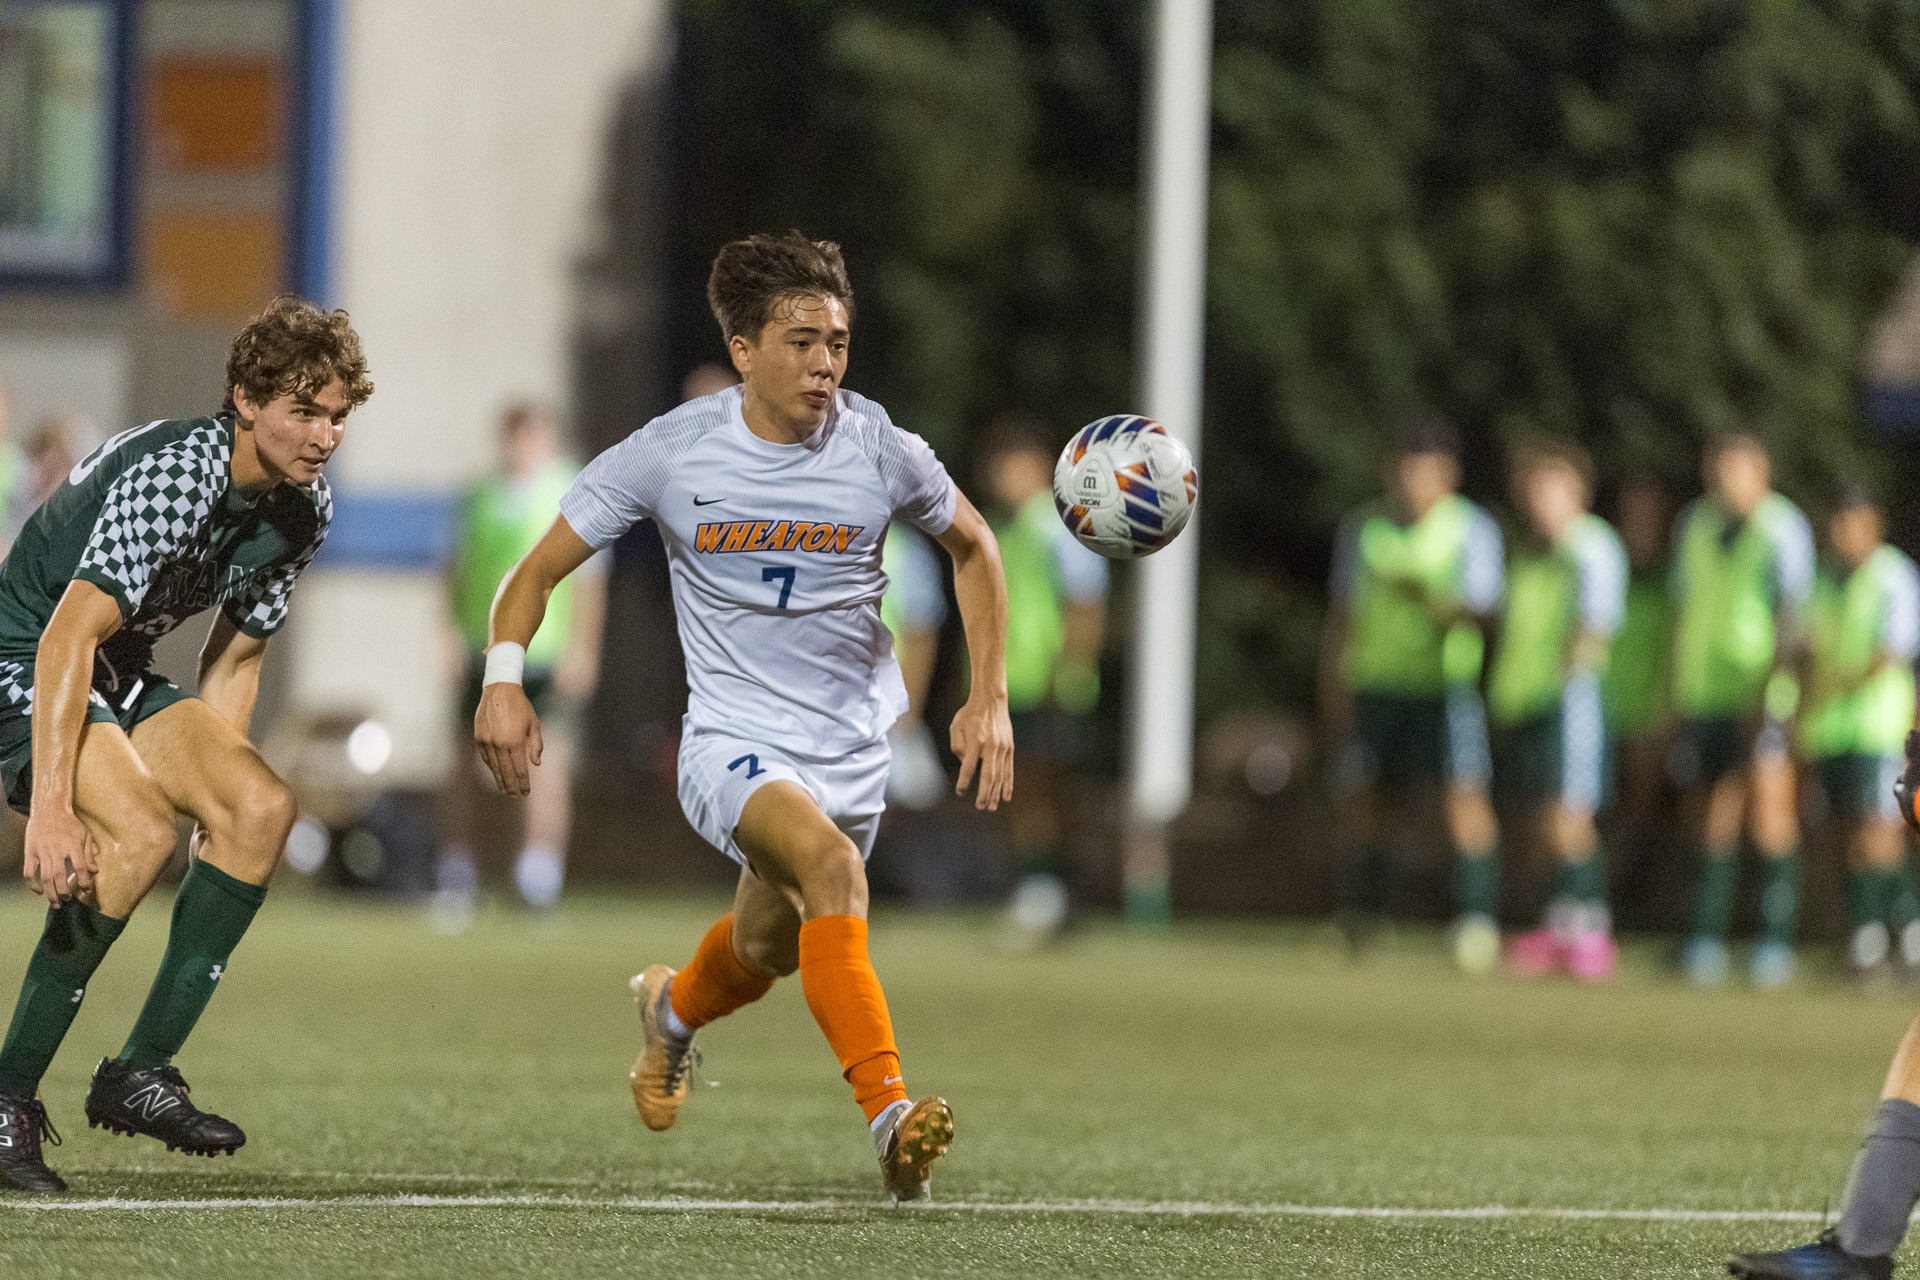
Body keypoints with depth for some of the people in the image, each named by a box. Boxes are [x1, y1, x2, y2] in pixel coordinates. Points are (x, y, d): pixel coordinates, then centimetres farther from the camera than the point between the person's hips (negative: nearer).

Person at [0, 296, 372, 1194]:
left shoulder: (304, 509, 0)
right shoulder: (172, 475, -28)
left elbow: (235, 655, 14)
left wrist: (212, 780, 9)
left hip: (120, 679, 8)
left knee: (263, 808, -11)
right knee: (138, 834, -30)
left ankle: (141, 1073, -4)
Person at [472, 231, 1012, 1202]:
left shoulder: (879, 452, -9)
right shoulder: (669, 455, -12)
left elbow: (972, 546, 11)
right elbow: (539, 571, -2)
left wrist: (990, 698, 6)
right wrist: (504, 680, -19)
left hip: (853, 748, 3)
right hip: (734, 744, -3)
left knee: (766, 951, 17)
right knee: (831, 865, -32)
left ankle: (674, 1007, 55)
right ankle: (889, 1114, -38)